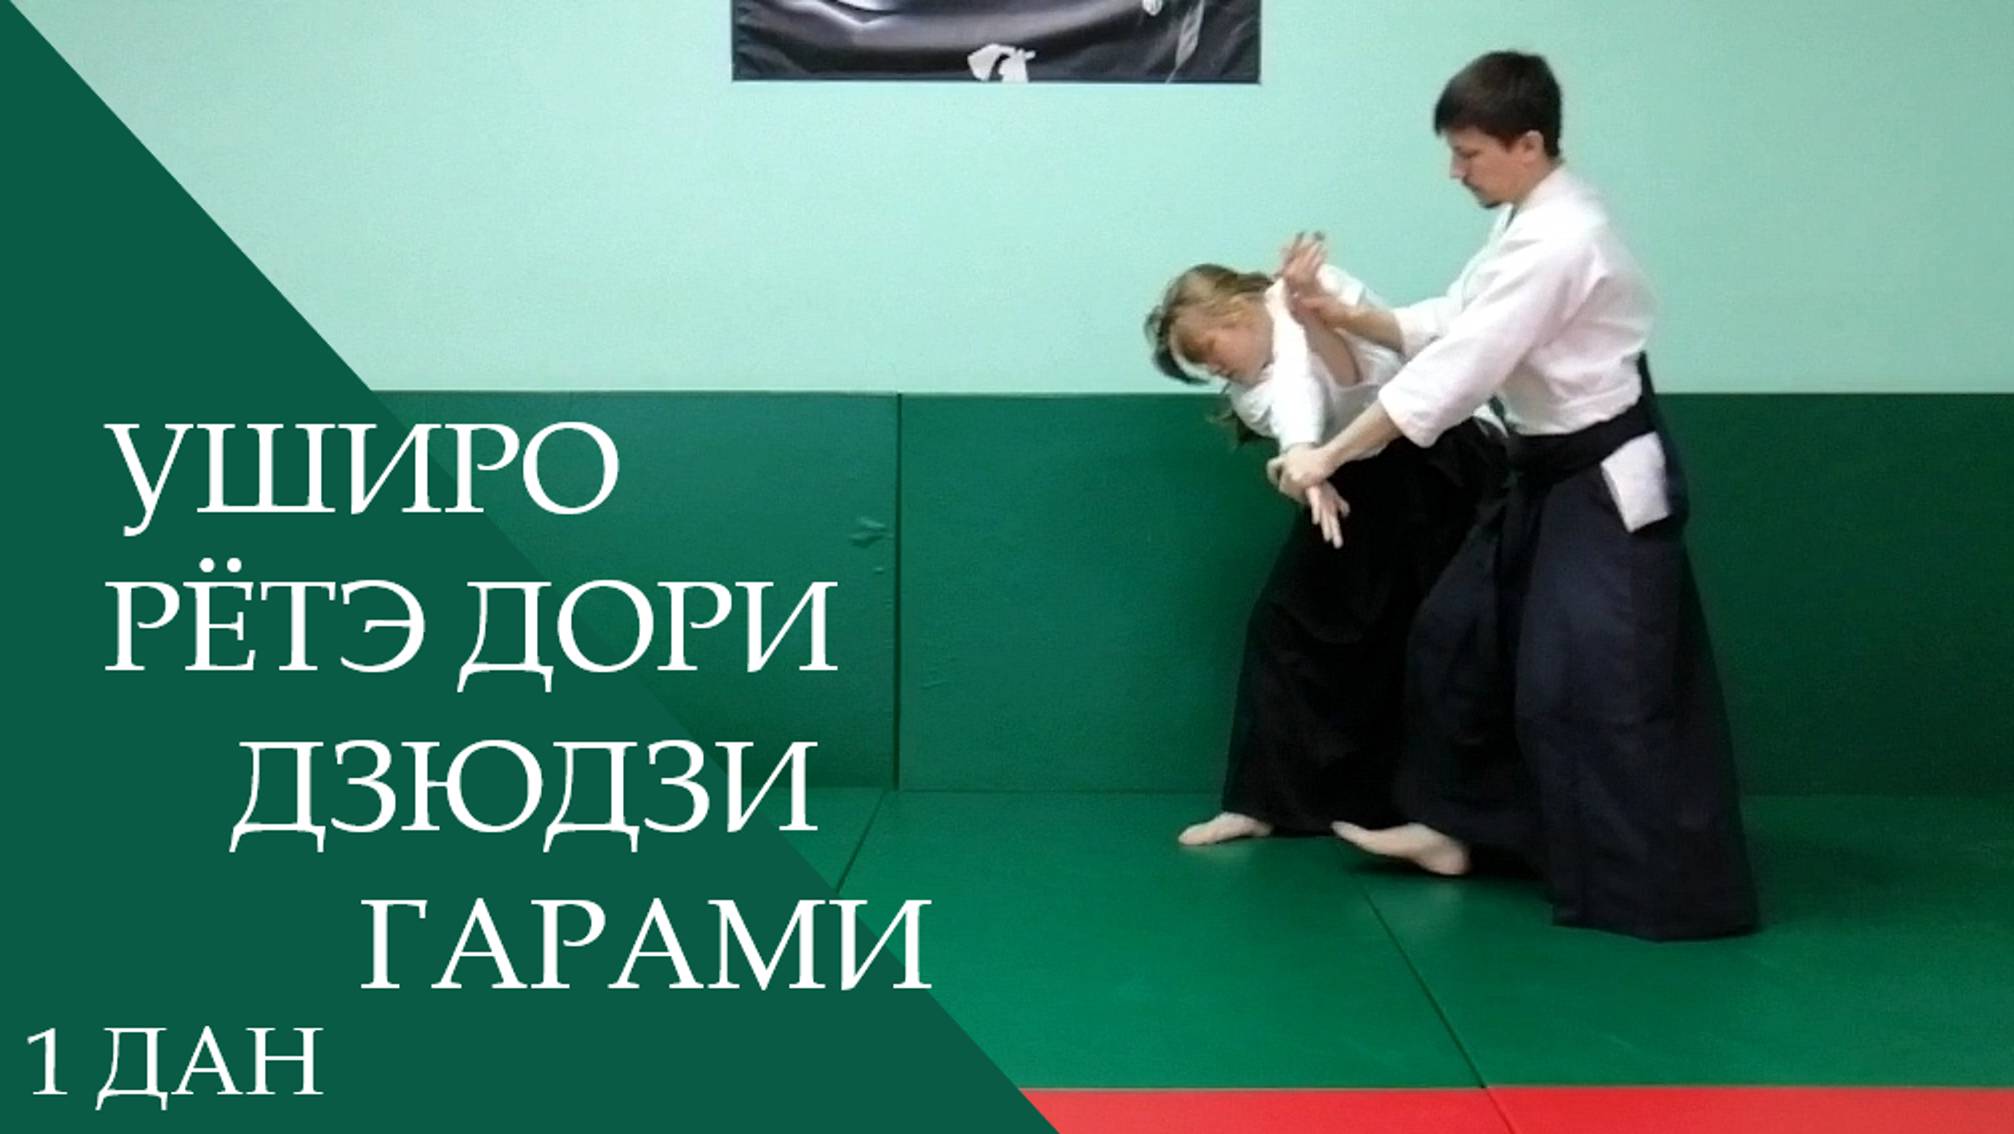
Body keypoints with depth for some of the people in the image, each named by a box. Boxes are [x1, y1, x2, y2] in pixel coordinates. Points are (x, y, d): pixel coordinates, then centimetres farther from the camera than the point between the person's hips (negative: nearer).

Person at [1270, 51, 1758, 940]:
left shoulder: (1559, 243, -24)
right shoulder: (1533, 223, 9)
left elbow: (1456, 372, -28)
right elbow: (1444, 326, 10)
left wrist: (1327, 456, -24)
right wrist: (1348, 316, -7)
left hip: (1607, 488, -10)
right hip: (1553, 477, 10)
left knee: (1599, 688, -10)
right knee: (1458, 635, 14)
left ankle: (1674, 892, -1)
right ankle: (1449, 825, 26)